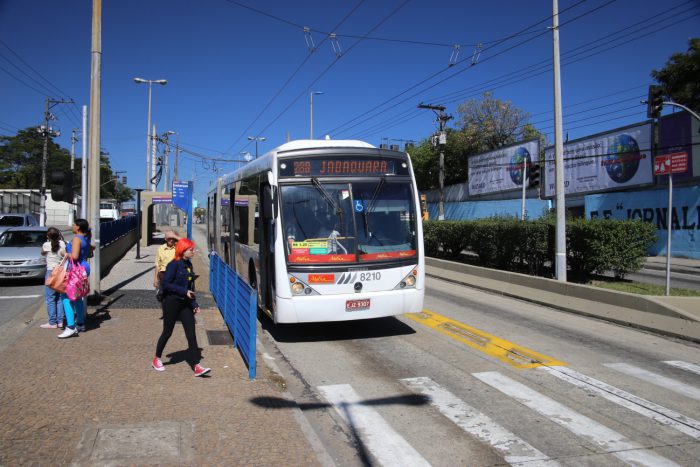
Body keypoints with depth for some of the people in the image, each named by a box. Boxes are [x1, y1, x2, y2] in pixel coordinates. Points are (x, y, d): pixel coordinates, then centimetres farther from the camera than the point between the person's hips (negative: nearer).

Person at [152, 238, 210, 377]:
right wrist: (184, 291, -21)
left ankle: (196, 366, -5)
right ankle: (156, 360, 32)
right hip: (172, 302, -6)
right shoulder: (173, 265, -13)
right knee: (167, 332, 9)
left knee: (191, 334, -2)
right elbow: (165, 284, -18)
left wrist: (194, 304, 10)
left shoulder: (188, 264, 9)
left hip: (185, 303, 6)